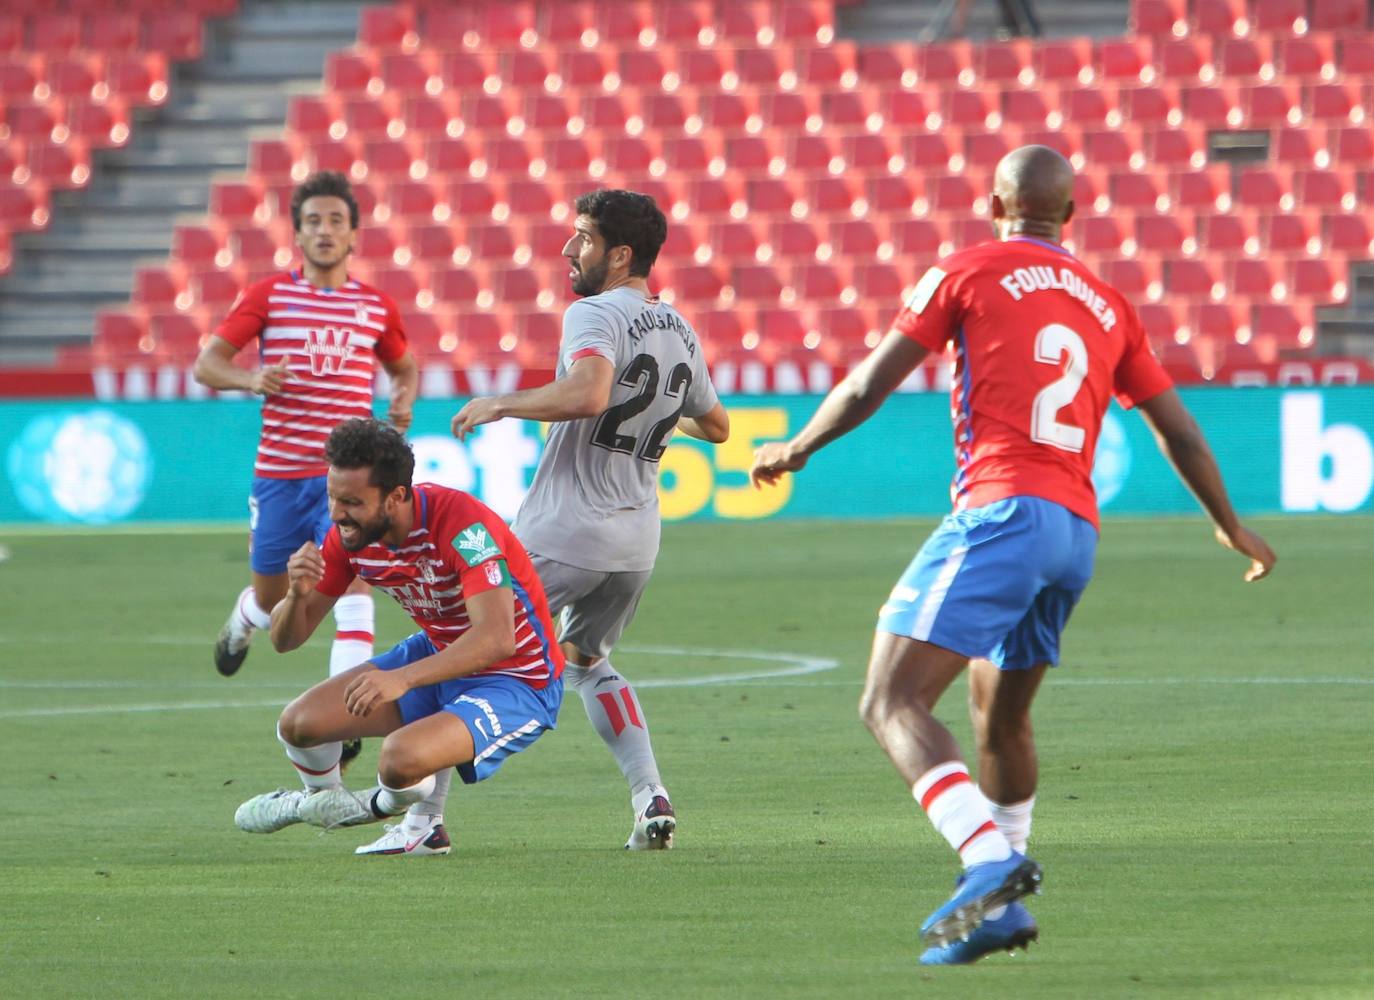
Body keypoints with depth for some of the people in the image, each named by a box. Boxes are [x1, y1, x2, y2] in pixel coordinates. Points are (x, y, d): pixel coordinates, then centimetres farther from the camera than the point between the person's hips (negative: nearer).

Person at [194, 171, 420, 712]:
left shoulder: (376, 306, 7)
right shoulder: (268, 294, 1)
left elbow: (403, 365, 25)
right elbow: (206, 364, 1)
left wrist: (403, 399, 2)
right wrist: (249, 379, -20)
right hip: (279, 474, 0)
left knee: (354, 590, -20)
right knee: (272, 598, 15)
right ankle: (243, 619, 53)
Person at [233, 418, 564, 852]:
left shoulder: (461, 524, -31)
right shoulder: (351, 532, -9)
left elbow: (497, 638, -42)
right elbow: (286, 639, -3)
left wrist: (401, 679, -51)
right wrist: (297, 594, -27)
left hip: (515, 682, -7)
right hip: (438, 657, 7)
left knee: (402, 758, -32)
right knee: (299, 724, -5)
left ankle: (383, 807, 8)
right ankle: (320, 800, 32)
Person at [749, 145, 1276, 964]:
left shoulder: (969, 274, 5)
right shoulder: (1108, 305, 20)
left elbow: (869, 387, 3)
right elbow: (1179, 432, 26)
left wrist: (797, 449, 21)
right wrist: (1233, 529, 41)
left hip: (1000, 513, -7)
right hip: (1076, 531, 7)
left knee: (893, 702, -14)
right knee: (1001, 718, 23)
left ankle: (992, 862, -33)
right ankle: (1001, 906, 23)